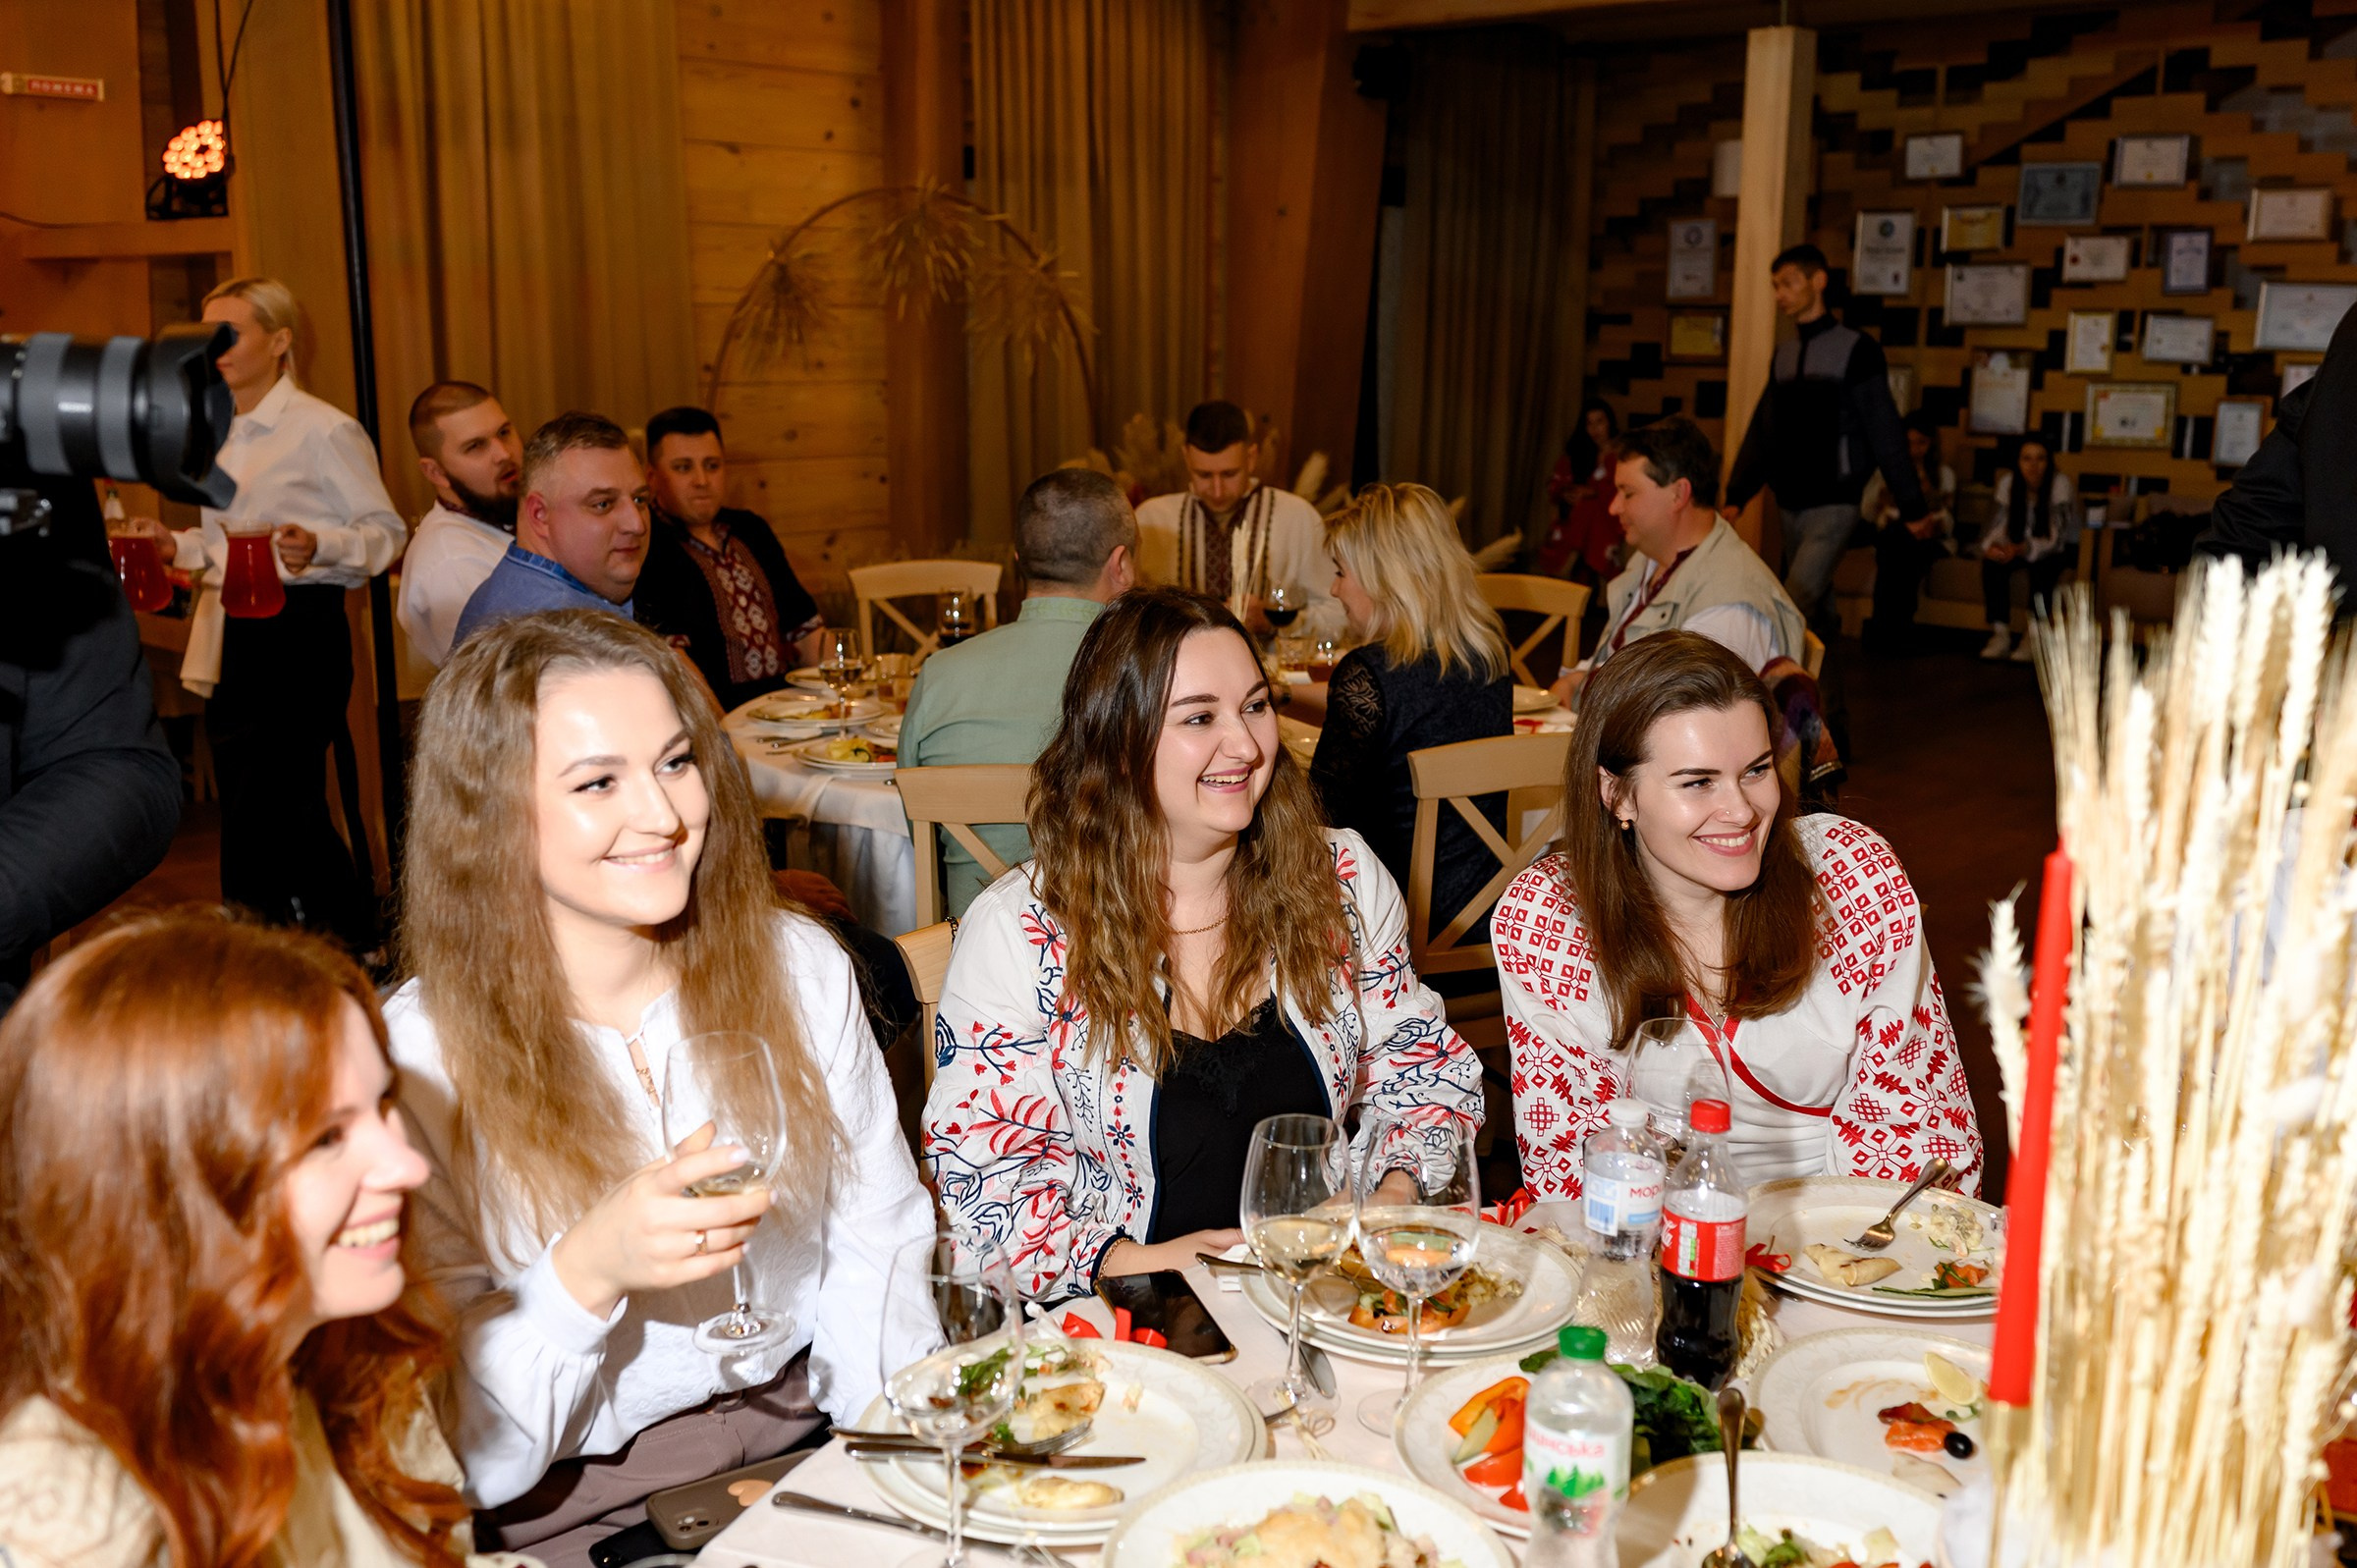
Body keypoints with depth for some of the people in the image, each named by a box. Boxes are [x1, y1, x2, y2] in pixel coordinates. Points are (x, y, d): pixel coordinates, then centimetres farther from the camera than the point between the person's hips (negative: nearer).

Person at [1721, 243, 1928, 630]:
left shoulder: (1856, 349, -6)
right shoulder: (1783, 354, 12)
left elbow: (1884, 433, -7)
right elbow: (1762, 433, 14)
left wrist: (1912, 506, -6)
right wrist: (1737, 497, 5)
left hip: (1834, 505, -6)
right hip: (1790, 505, 6)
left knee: (1794, 607, -18)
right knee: (1811, 605, 12)